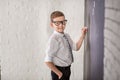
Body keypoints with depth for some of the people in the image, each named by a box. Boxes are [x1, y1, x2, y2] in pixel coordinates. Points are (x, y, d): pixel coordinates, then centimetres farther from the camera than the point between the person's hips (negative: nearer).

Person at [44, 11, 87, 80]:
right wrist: (59, 73, -18)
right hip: (60, 70, -8)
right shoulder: (54, 39, -23)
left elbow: (76, 47, 10)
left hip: (67, 69, 8)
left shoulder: (66, 36, 2)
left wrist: (83, 35, -1)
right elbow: (48, 61, -25)